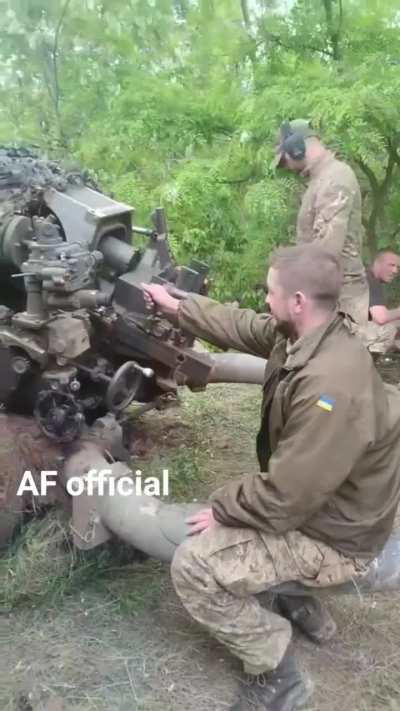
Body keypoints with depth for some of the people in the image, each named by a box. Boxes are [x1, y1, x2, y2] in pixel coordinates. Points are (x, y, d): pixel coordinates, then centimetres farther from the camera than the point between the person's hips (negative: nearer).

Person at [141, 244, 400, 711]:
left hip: (331, 535, -9)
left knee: (194, 567, -14)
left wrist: (222, 507, -15)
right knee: (233, 501, 27)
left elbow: (285, 497, -32)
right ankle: (299, 604, 32)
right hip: (315, 503, 9)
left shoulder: (332, 388, -37)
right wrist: (177, 307, 12)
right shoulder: (305, 333, -8)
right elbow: (240, 326, 9)